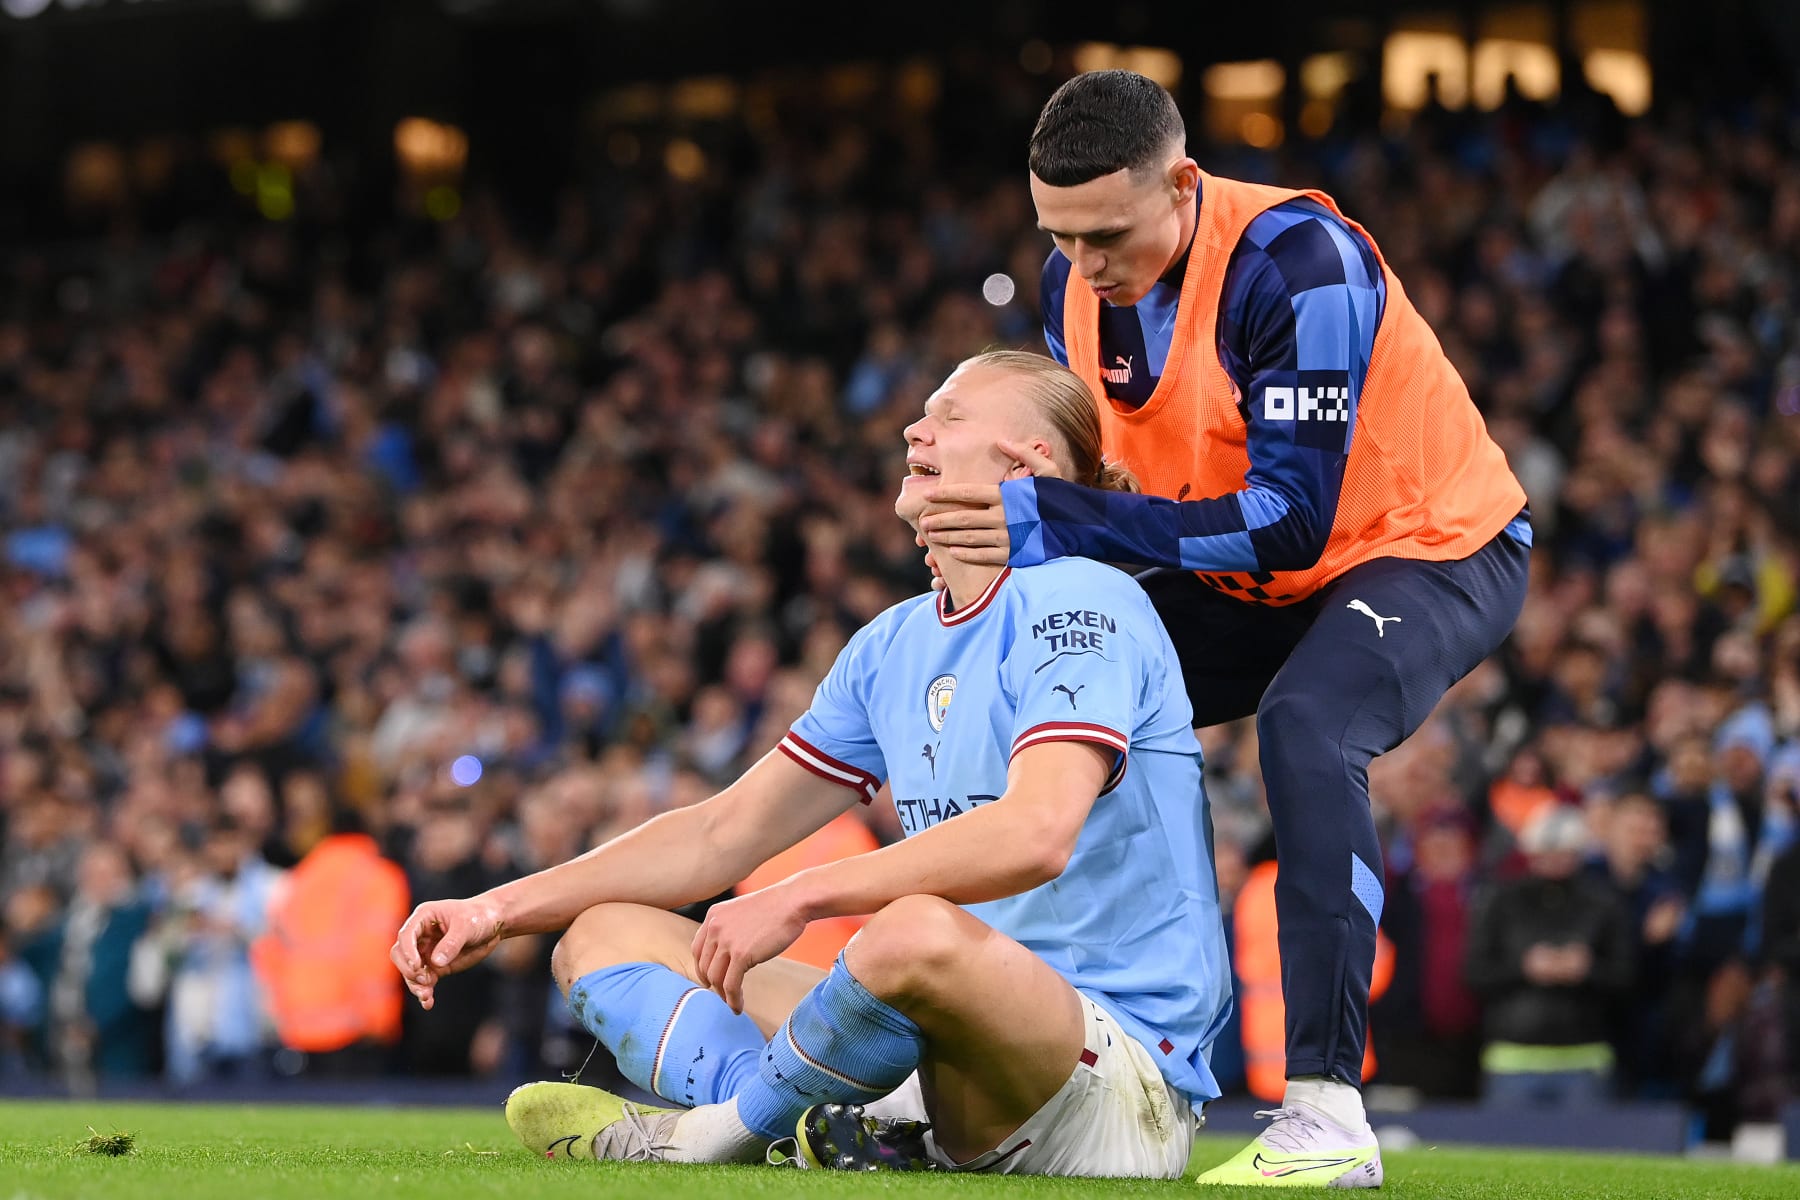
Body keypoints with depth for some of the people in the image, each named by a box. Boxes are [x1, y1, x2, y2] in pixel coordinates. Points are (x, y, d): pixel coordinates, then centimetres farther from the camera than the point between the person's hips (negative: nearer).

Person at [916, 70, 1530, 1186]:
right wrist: (1021, 499, -22)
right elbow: (1091, 486, 3)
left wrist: (1055, 521, -37)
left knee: (1306, 725, -35)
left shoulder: (1296, 261, -31)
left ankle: (1329, 1110, -35)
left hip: (1430, 544, -8)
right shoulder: (1078, 281, -8)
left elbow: (1292, 520, -35)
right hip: (1255, 578, 8)